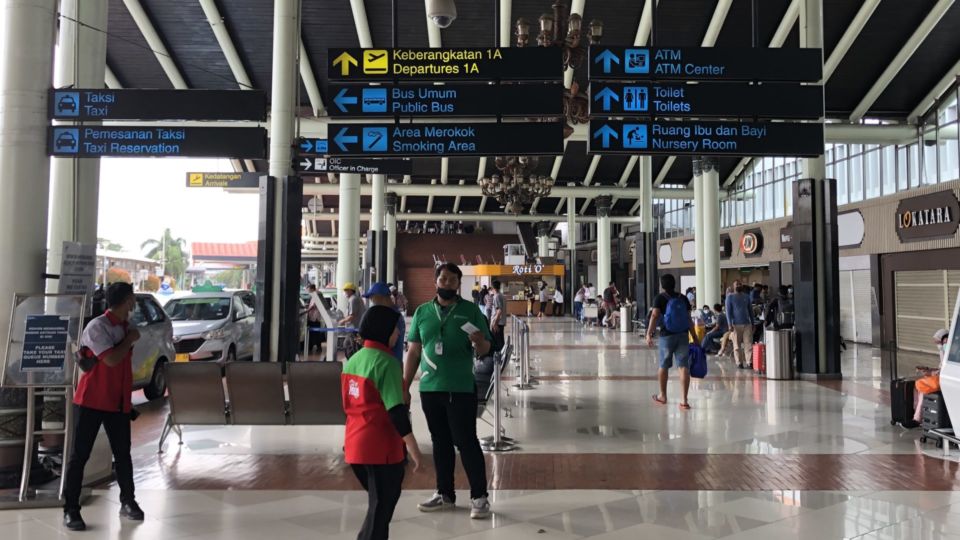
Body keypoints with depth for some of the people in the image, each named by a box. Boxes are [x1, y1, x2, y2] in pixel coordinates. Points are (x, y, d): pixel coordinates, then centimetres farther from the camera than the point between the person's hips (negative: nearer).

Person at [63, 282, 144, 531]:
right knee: (80, 455, 1)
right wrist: (131, 339, -10)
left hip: (119, 403, 6)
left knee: (123, 454, 10)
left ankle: (128, 502, 21)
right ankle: (70, 510, 8)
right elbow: (111, 359, -24)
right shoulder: (97, 327, -14)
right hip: (91, 401, -6)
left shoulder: (126, 326, 9)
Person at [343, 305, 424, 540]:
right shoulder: (386, 363, -17)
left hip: (355, 444, 8)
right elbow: (396, 410, -21)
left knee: (378, 502, 23)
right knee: (381, 507, 5)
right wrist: (412, 446, -16)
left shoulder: (353, 359, 9)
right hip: (381, 447, -8)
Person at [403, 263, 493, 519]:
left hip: (461, 388, -3)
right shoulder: (422, 312, 7)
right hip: (429, 388, 4)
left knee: (466, 441, -2)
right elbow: (413, 352, 10)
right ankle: (445, 494, 24)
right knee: (440, 442, 13)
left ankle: (479, 497, 8)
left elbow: (485, 350, -1)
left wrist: (479, 341, -24)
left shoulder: (471, 310, -1)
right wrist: (405, 386, 7)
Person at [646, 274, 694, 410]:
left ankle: (662, 396, 29)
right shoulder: (683, 298, 8)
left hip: (666, 336, -2)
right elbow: (689, 319, 8)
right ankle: (683, 400, -9)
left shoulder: (660, 298, -2)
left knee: (664, 366, 14)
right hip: (683, 335, 2)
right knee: (683, 367, -2)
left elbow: (655, 316, -16)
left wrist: (649, 334, -20)